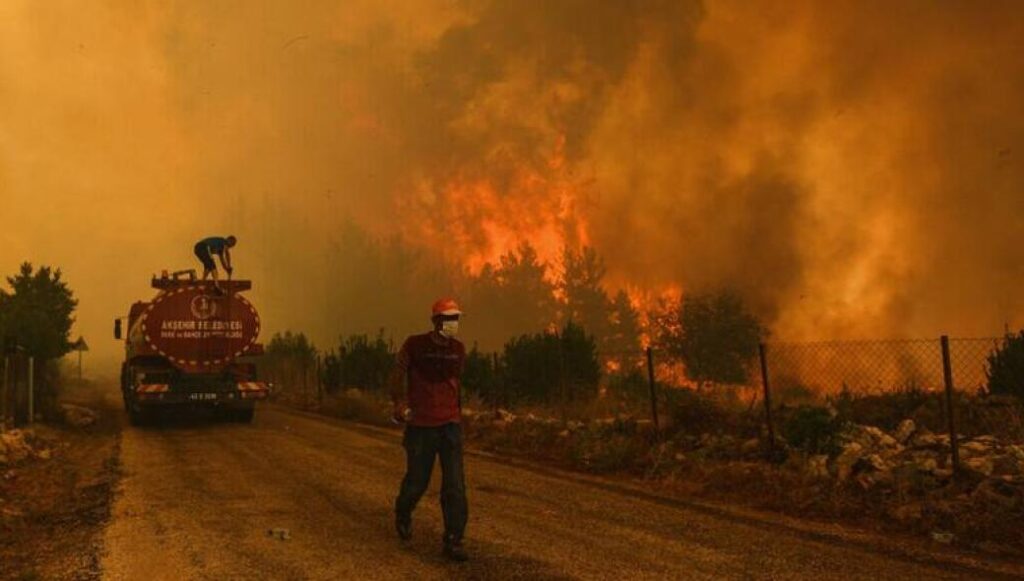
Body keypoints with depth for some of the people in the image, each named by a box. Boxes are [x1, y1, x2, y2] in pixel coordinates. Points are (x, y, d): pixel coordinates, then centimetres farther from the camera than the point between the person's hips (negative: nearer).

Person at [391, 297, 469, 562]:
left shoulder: (459, 349, 5)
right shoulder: (414, 345, -7)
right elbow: (398, 374, 3)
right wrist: (400, 404, -7)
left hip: (450, 424, 3)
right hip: (420, 425, -3)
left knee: (455, 483, -7)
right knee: (417, 481, 6)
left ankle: (453, 541, -1)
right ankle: (403, 514, 39)